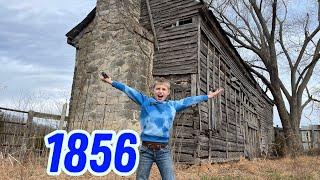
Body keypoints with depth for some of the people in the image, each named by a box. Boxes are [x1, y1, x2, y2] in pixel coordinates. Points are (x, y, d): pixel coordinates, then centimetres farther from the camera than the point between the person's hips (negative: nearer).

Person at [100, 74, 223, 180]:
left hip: (164, 150, 1)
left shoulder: (173, 106, 10)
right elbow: (128, 90, 7)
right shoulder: (145, 102, 6)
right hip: (146, 149, 0)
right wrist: (112, 82, 7)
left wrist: (208, 96, 22)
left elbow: (189, 100, 17)